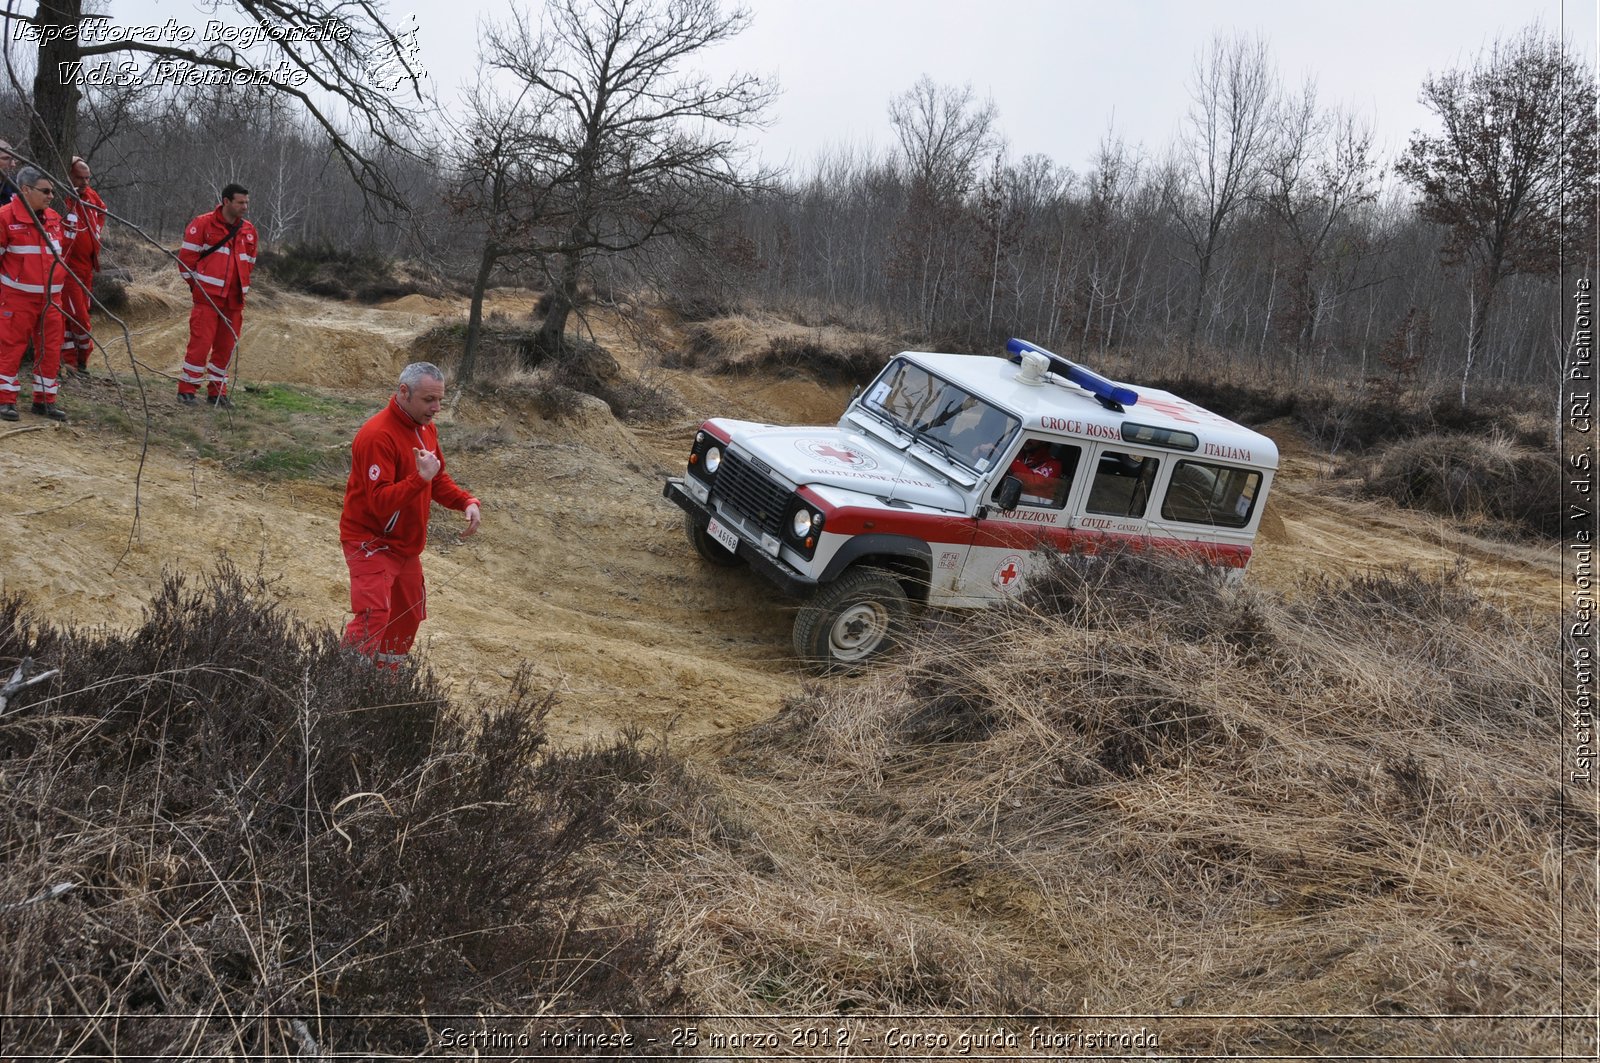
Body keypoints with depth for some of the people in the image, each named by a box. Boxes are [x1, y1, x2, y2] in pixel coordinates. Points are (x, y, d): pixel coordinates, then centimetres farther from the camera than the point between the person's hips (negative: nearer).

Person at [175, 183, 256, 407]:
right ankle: (187, 390, 0)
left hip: (234, 300, 5)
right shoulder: (203, 224, -3)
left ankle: (217, 392, 18)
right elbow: (186, 255, -2)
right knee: (201, 342, -8)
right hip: (207, 296, -5)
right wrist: (195, 283, 0)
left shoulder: (249, 231, 13)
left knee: (226, 346, 8)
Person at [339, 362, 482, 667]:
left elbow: (438, 481, 17)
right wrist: (420, 478, -39)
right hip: (371, 543, -9)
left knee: (407, 618, 16)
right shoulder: (378, 435, -24)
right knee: (373, 619, -19)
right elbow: (380, 501, -28)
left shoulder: (426, 429, 5)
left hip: (406, 546, 9)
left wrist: (466, 502, -1)